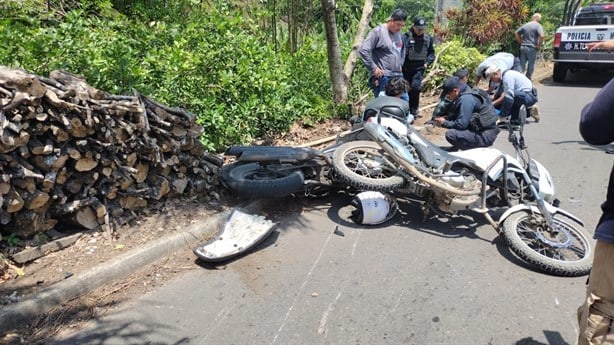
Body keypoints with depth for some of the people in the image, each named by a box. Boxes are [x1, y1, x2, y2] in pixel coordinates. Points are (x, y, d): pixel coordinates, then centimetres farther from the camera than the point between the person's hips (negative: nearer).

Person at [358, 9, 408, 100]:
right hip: (383, 78, -8)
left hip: (398, 76, 8)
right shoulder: (377, 32, -10)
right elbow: (362, 51, -17)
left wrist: (400, 64, 14)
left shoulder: (400, 34, 12)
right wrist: (373, 68, -16)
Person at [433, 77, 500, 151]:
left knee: (450, 134, -22)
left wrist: (444, 123, -8)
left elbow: (461, 124, -23)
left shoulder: (466, 99, -19)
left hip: (485, 136, -10)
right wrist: (446, 118, 7)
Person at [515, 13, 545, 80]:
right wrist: (539, 45, -8)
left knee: (522, 65, 8)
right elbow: (542, 36, -20)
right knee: (531, 66, 6)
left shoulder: (525, 25, 11)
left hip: (523, 47, 5)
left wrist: (520, 41, 13)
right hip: (532, 48, -5)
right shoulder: (538, 25, -6)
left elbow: (516, 33, 14)